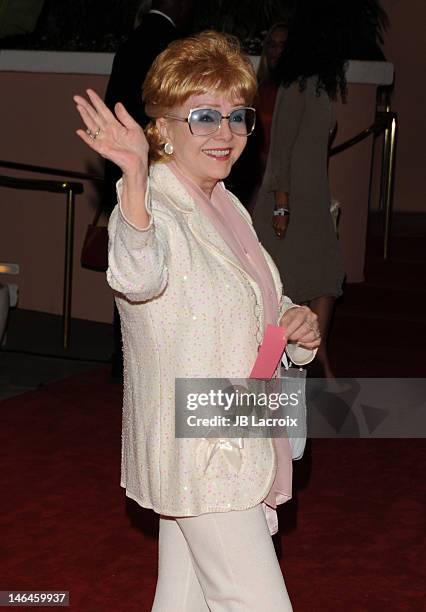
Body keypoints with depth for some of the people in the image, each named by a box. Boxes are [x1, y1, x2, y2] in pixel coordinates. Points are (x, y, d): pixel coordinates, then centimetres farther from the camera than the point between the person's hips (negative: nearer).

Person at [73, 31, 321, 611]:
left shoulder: (226, 206, 12)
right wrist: (135, 180, -59)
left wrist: (296, 322, 3)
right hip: (201, 454, -9)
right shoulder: (153, 211, -17)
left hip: (235, 446, 9)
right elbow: (138, 275, -42)